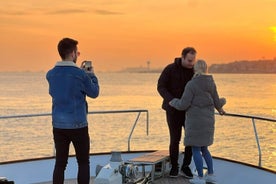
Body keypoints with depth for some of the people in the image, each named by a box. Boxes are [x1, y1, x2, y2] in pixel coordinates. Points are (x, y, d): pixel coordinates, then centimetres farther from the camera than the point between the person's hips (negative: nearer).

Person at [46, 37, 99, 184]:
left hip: (58, 124, 4)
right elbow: (94, 93, 0)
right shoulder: (80, 74, -13)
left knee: (60, 163, 10)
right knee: (83, 163, 9)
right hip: (78, 125, -4)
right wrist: (92, 76, 16)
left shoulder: (50, 74, 2)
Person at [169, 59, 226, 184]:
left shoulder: (191, 85, -14)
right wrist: (222, 102, 33)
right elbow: (216, 103, 9)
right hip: (207, 121, 6)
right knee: (203, 148, 18)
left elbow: (183, 105, -15)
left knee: (195, 149, 3)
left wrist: (173, 102, 7)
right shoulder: (211, 84, 4)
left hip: (196, 121, -6)